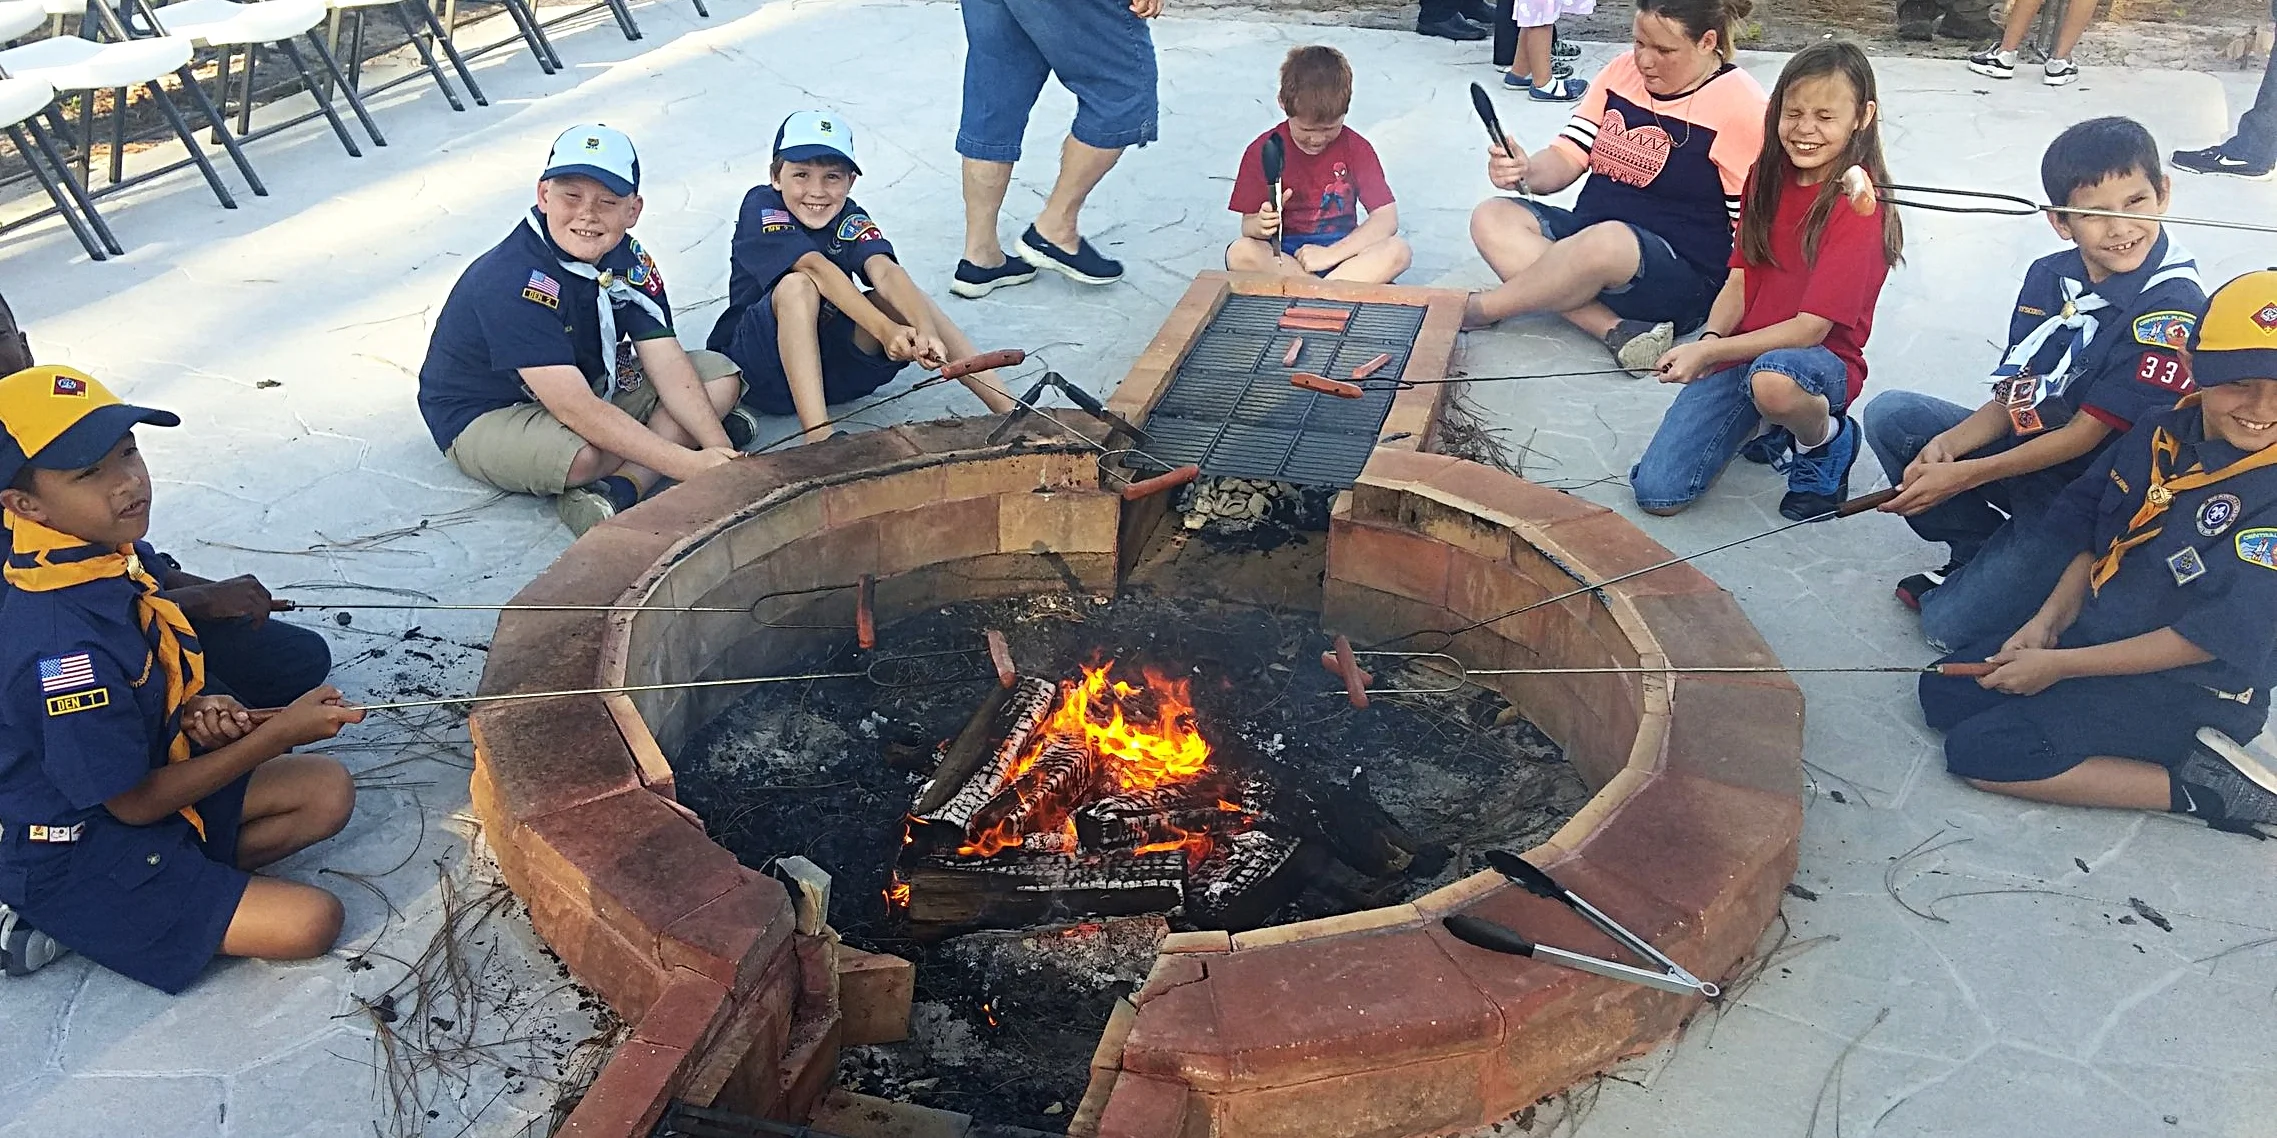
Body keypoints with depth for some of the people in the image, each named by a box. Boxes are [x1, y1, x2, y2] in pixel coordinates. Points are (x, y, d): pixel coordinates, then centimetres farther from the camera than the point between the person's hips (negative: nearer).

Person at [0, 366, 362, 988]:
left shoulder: (119, 556, -6)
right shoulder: (64, 640, -32)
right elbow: (135, 804, -21)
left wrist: (199, 712, -10)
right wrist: (279, 731, -18)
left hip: (146, 778, 8)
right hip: (73, 850, -8)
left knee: (328, 791, 3)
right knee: (309, 921, -14)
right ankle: (73, 921, 0)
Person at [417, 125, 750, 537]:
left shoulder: (627, 259, -8)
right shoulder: (512, 281, -30)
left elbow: (667, 363, -10)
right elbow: (574, 408, -37)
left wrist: (719, 449, -25)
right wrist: (690, 464, -41)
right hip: (486, 418, -8)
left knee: (721, 375, -5)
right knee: (585, 453, -41)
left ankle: (619, 490, -22)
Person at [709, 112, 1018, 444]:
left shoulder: (849, 218, -2)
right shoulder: (761, 206, -12)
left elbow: (885, 271, -23)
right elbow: (817, 268, -28)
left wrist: (926, 331, -42)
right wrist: (885, 330, -42)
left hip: (833, 367, 4)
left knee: (903, 296, -18)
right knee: (797, 286, -31)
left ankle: (1010, 410, -24)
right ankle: (818, 437, -43)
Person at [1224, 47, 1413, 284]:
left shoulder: (1355, 148, -1)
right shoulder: (1262, 151, -3)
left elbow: (1387, 218, -7)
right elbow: (1248, 225, -2)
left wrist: (1331, 253, -18)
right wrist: (1261, 225, -29)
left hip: (1341, 249, 0)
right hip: (1282, 256, 0)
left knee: (1398, 251, -29)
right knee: (1239, 253, -34)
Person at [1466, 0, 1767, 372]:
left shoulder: (1741, 105, -9)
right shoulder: (1623, 70, 8)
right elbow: (1567, 159, 7)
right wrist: (1526, 171, -15)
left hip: (1684, 277, -7)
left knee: (1608, 241, -39)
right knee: (1492, 218, -15)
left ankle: (1478, 309, -16)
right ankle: (1617, 330, -26)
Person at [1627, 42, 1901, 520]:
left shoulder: (1859, 204, -14)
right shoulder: (1768, 176, 7)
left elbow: (1811, 327, -19)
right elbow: (1740, 279, 7)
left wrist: (1711, 351, -25)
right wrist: (1708, 340, -13)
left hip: (1821, 359, -5)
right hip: (1740, 353, 5)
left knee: (1772, 380, -45)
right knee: (1656, 493, -12)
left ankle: (1826, 439, -8)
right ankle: (1761, 420, 15)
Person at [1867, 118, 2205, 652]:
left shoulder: (2173, 309, -22)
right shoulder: (2049, 277, -2)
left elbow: (2084, 434, -21)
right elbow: (2013, 397, 0)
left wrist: (1962, 476, -23)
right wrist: (1948, 445, -20)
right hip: (2022, 449, 7)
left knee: (1950, 624, -18)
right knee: (1889, 415, -6)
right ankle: (1981, 550, 5)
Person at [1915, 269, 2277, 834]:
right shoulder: (2160, 433, -1)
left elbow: (2212, 639, -22)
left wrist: (2059, 665, -17)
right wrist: (2045, 625, -3)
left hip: (2189, 691, -8)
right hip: (2093, 632, 8)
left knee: (1980, 753, -17)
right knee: (1943, 693, 4)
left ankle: (2204, 786, -7)